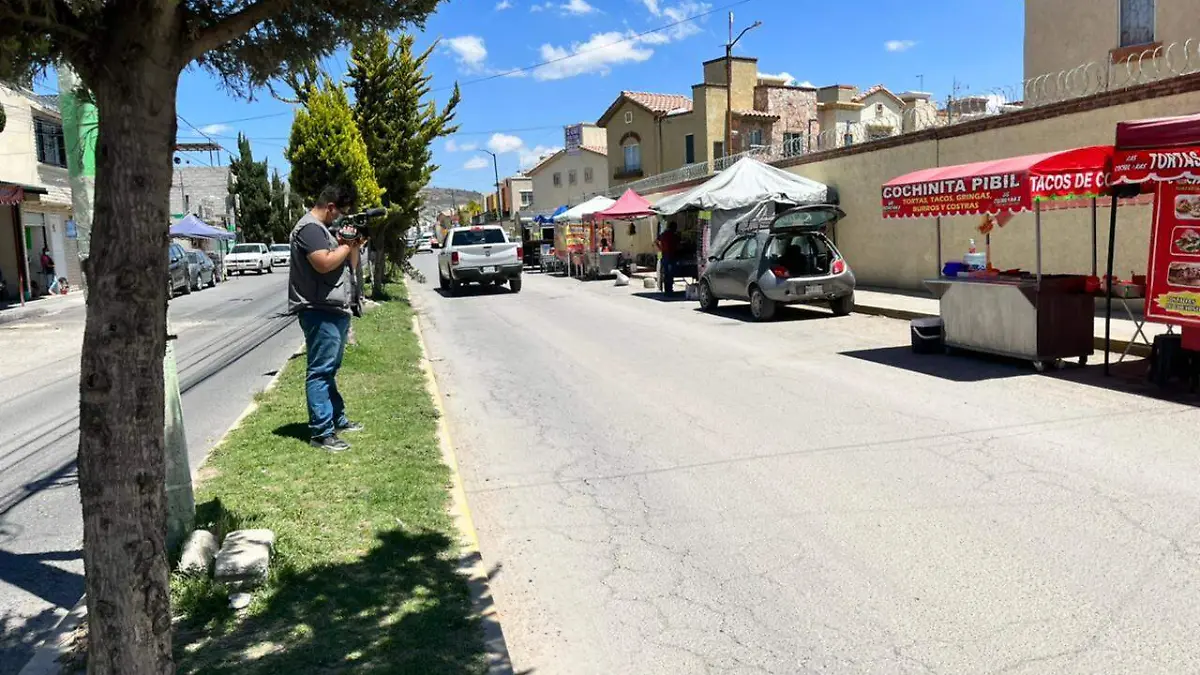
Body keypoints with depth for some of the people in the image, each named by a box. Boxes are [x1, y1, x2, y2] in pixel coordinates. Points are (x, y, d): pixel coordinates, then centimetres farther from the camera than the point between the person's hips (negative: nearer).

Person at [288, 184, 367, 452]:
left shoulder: (328, 230, 20)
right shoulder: (309, 228, -11)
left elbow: (349, 267, 21)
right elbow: (324, 263, -25)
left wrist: (354, 246, 4)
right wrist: (348, 245, -11)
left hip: (336, 311, 11)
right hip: (320, 312, -11)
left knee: (330, 370, 18)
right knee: (320, 372, -9)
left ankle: (337, 419, 29)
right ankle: (321, 433, -7)